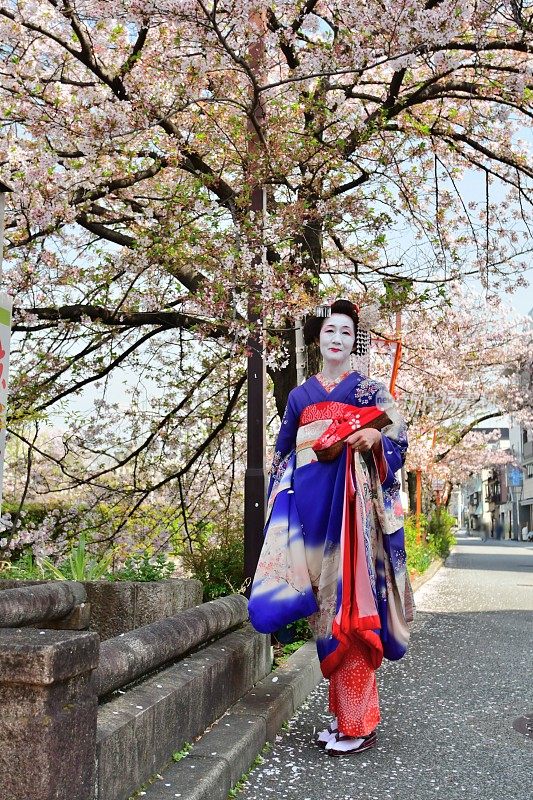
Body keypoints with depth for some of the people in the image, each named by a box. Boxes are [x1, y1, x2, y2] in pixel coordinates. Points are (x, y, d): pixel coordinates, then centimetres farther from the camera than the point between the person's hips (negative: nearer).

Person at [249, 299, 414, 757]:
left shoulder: (369, 389, 9)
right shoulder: (299, 396, 19)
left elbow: (399, 437, 3)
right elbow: (283, 454, 21)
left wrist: (375, 436, -18)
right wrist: (282, 505, 12)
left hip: (351, 502, -4)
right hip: (309, 505, 4)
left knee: (349, 600, -10)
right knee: (325, 603, 4)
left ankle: (358, 723, -3)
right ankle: (343, 711, 14)